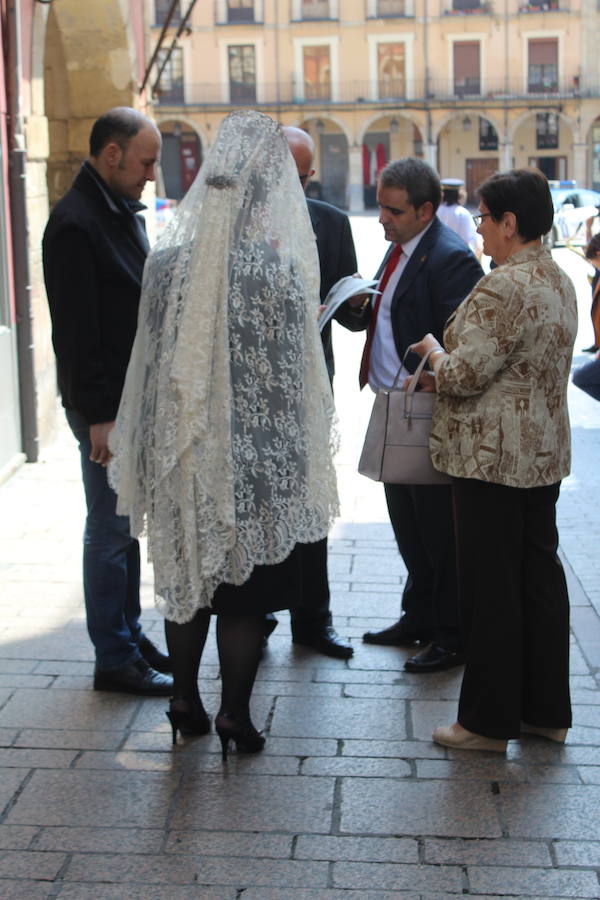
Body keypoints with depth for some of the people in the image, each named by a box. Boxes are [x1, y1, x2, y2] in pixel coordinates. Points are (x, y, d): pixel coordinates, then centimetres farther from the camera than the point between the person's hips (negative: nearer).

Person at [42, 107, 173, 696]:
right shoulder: (74, 223, -16)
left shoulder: (124, 211, 14)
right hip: (106, 405, -9)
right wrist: (98, 416, -20)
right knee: (110, 530, -1)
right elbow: (76, 330, -19)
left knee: (127, 524, 16)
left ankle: (129, 635, 28)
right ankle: (115, 660, 10)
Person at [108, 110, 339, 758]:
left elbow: (150, 360, 3)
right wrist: (299, 462, 3)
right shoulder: (277, 267, -16)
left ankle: (185, 701, 29)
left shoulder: (167, 258, -5)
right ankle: (234, 716, 17)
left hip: (182, 453, 4)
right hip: (253, 456, -4)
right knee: (244, 588, 8)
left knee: (186, 574, 18)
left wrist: (155, 450, 15)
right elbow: (292, 378, -10)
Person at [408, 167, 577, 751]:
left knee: (490, 589, 1)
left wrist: (434, 351, 0)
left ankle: (489, 722, 12)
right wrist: (447, 361, 17)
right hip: (545, 454, 10)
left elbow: (462, 378, -21)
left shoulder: (504, 288, -21)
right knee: (540, 576, 15)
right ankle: (546, 710, 26)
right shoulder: (560, 281, 11)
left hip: (493, 459, -10)